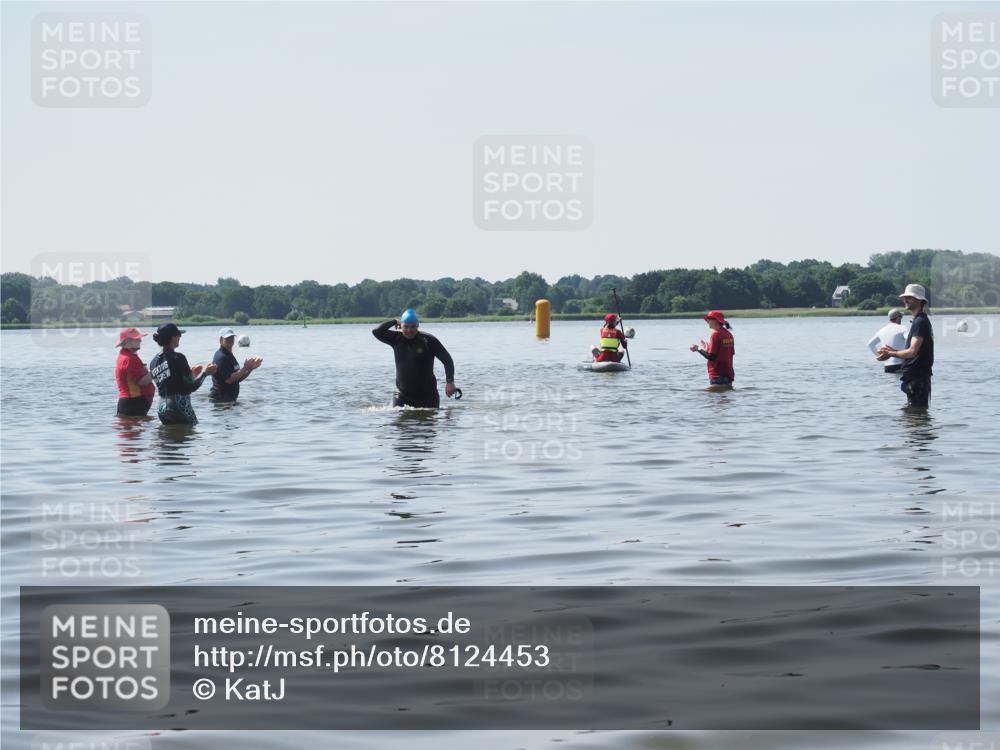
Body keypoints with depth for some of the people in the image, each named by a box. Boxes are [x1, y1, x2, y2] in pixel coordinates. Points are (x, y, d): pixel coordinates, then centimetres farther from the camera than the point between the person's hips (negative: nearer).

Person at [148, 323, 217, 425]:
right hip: (180, 407, -7)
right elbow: (191, 387, -10)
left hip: (161, 407, 8)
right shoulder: (178, 358, -10)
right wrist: (204, 373, 7)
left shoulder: (153, 362, 11)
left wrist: (192, 373, 28)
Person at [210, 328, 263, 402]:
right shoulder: (221, 357, -15)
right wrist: (245, 368, -23)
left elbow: (238, 378, 18)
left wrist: (251, 368, 4)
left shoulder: (229, 356, 18)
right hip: (220, 398, -10)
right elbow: (229, 379, -23)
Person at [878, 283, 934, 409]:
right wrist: (892, 350, 12)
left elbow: (912, 352, -22)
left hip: (916, 377, -11)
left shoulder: (920, 322, -15)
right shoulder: (920, 320, 18)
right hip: (916, 376, 11)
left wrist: (890, 353, -9)